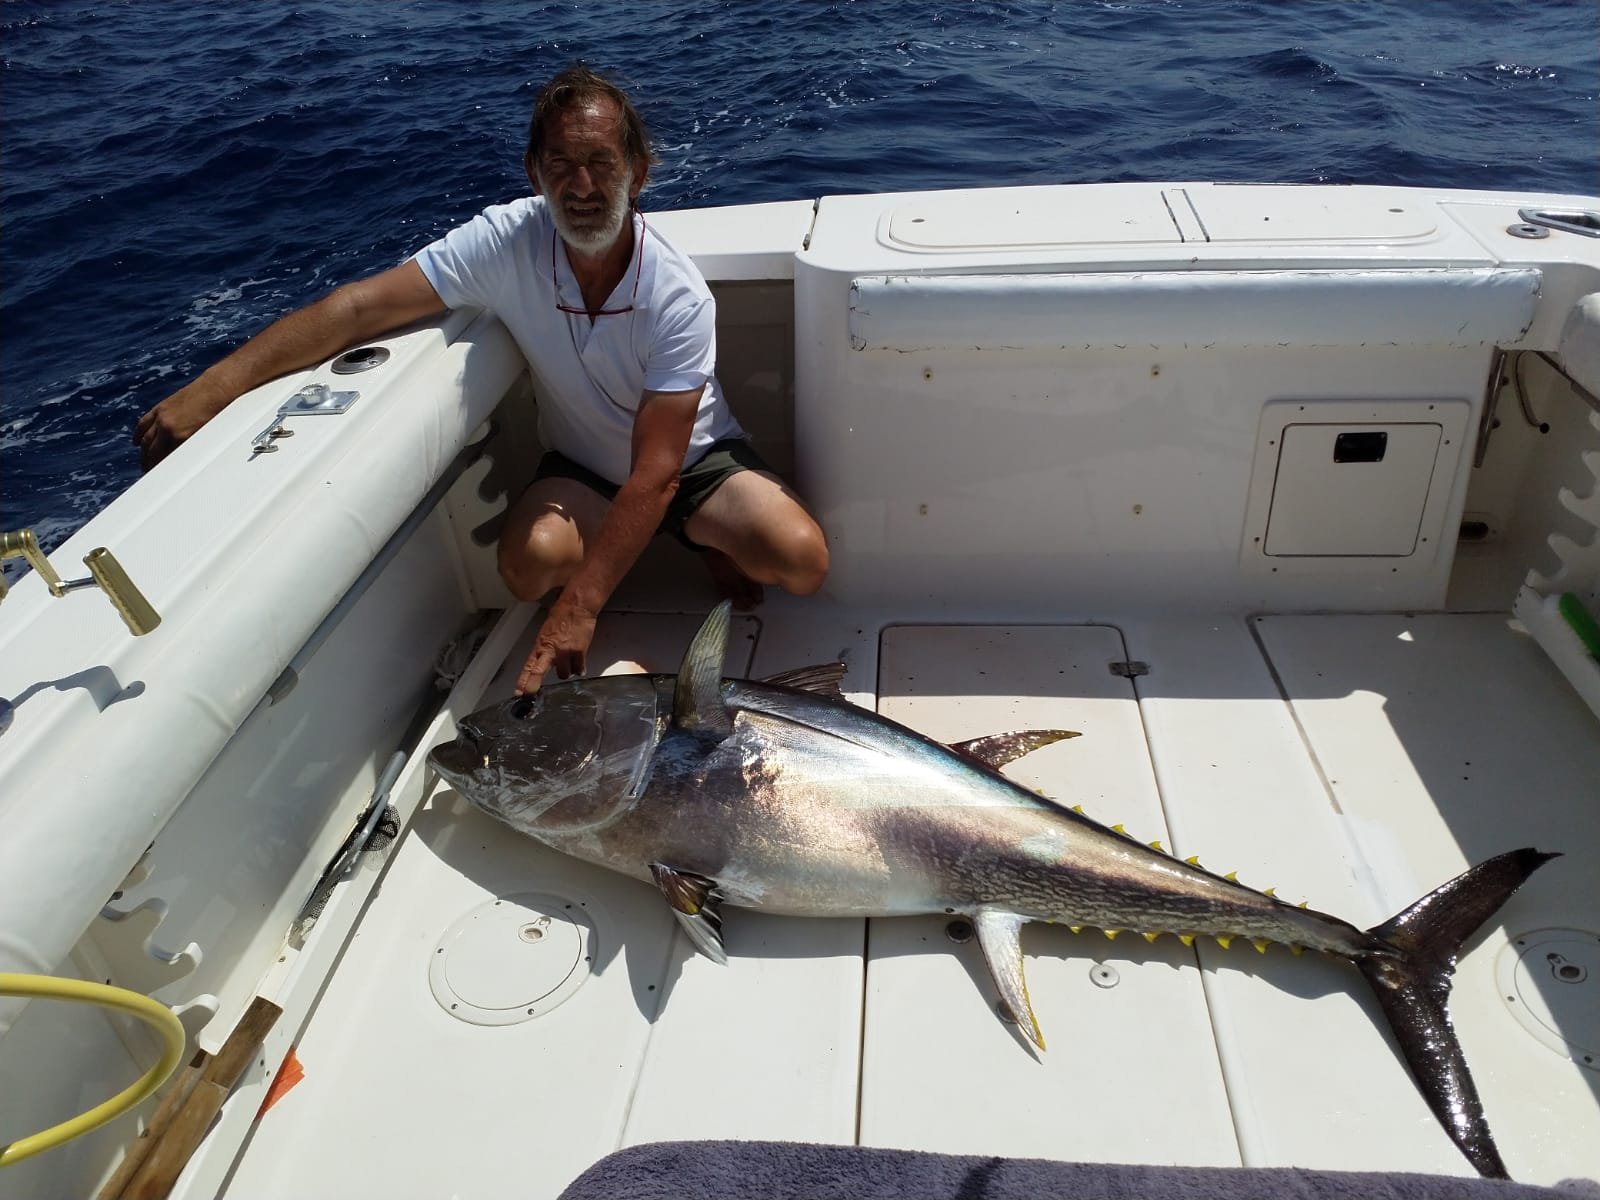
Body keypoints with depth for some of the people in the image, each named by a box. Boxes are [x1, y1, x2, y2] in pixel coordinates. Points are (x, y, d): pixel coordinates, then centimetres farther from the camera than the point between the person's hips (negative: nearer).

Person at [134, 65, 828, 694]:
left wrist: (580, 609, -38)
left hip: (692, 459, -1)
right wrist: (214, 388, -34)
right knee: (530, 561, -32)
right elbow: (362, 308, -23)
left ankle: (713, 548, 11)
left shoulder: (679, 299, -28)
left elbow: (654, 474, -31)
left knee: (801, 561, -27)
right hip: (581, 467, 1)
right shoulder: (506, 241, -21)